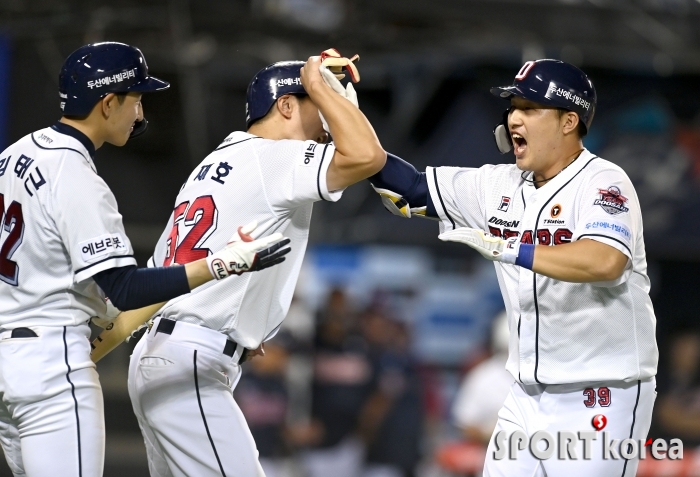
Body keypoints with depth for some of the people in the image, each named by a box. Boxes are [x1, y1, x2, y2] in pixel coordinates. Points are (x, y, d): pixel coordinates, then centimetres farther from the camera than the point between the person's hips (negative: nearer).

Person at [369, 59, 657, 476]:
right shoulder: (501, 187, 7)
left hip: (602, 397, -7)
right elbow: (410, 190, 12)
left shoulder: (602, 183, -13)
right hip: (529, 395, 7)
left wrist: (507, 249, -38)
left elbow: (606, 262, -32)